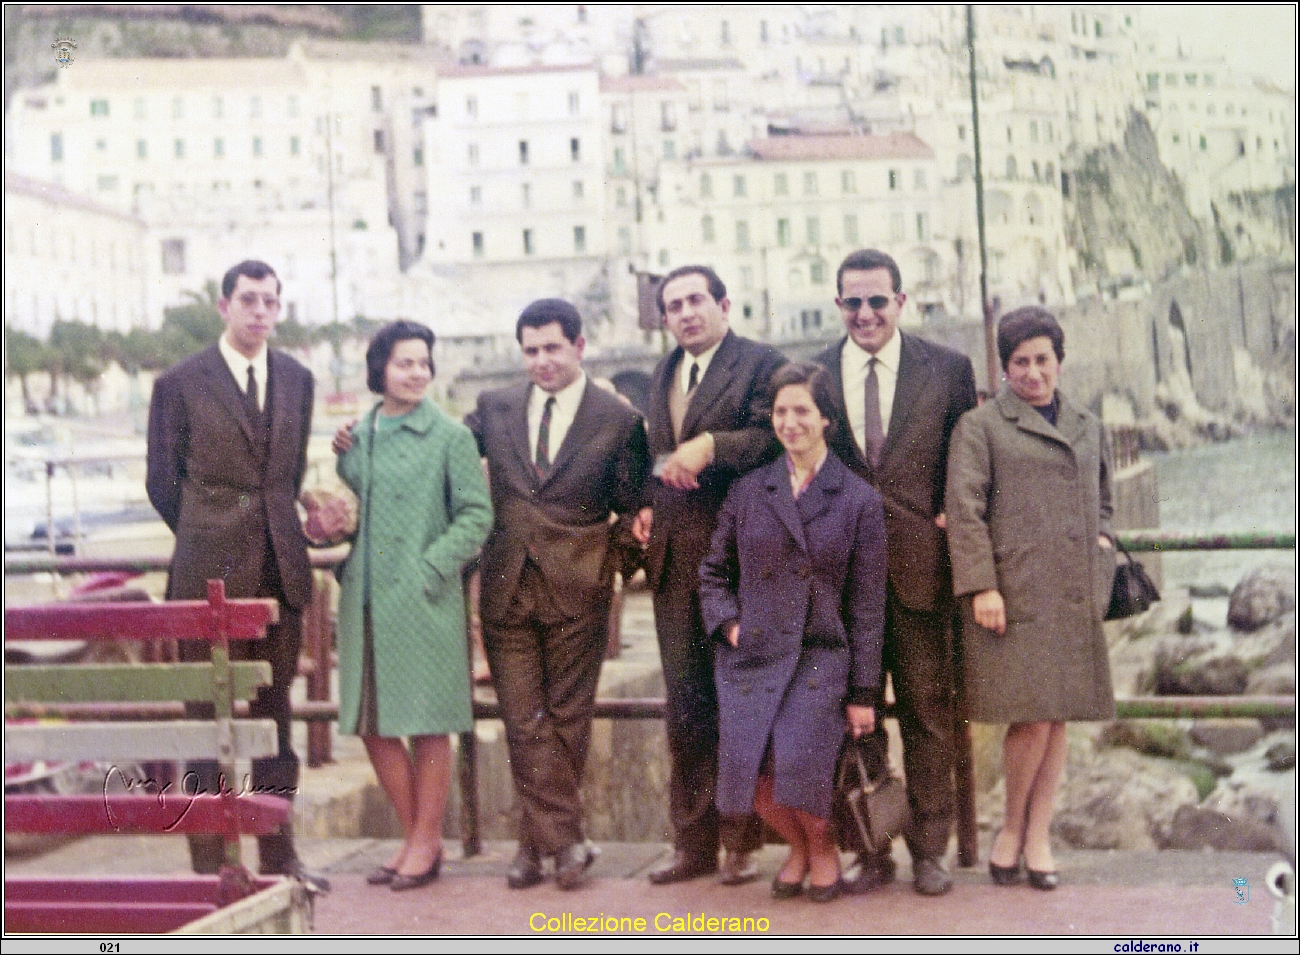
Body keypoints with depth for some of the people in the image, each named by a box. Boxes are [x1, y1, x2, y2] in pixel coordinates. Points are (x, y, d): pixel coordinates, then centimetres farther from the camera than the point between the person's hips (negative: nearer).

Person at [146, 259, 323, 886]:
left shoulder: (296, 380, 10)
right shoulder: (181, 383, -3)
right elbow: (162, 481, 3)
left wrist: (275, 532, 13)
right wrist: (210, 541, 10)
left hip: (280, 568, 4)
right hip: (211, 573, -4)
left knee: (274, 710, 10)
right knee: (210, 715, 1)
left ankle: (278, 854, 19)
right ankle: (208, 863, 7)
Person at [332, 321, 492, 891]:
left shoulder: (450, 437, -2)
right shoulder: (355, 438, 12)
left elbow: (476, 516, -5)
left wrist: (431, 568, -13)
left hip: (423, 601, -5)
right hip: (364, 601, 5)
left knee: (427, 725, 1)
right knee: (371, 725, 9)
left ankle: (426, 844, 14)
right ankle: (413, 836, 23)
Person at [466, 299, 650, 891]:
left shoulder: (620, 420, 1)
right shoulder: (494, 408, 8)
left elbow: (633, 510, 7)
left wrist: (607, 561, -4)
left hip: (577, 591, -2)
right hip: (507, 590, 2)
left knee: (567, 718, 4)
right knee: (524, 720, -2)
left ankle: (539, 840, 16)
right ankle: (566, 841, 3)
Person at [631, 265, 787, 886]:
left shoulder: (761, 364, -5)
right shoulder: (662, 376, 19)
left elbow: (773, 438, -18)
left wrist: (711, 446, -27)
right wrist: (647, 509, 11)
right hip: (673, 556, 7)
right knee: (684, 705, 9)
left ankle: (741, 841, 10)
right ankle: (693, 841, 17)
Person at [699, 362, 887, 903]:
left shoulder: (858, 499, 2)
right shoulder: (748, 492, 9)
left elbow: (866, 604, 2)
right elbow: (714, 572, 17)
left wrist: (863, 693, -1)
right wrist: (728, 623, -2)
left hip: (821, 659, -2)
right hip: (750, 656, 2)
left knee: (798, 762, -24)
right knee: (751, 774, -16)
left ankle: (823, 847, 11)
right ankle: (796, 846, 18)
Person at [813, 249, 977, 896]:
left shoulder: (947, 370, 3)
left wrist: (949, 516, -4)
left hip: (919, 565, -1)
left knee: (927, 711, 4)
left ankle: (929, 851, 14)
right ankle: (870, 851, 16)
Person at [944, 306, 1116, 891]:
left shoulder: (1088, 429, 19)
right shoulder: (981, 426, 3)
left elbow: (1103, 502, 30)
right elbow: (965, 508, -4)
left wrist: (1104, 540, 8)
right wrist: (980, 586, -12)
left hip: (1074, 595, 5)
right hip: (1013, 591, -5)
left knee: (1057, 719, 5)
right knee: (1032, 716, -10)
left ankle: (1038, 837, 16)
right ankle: (1011, 828, 11)